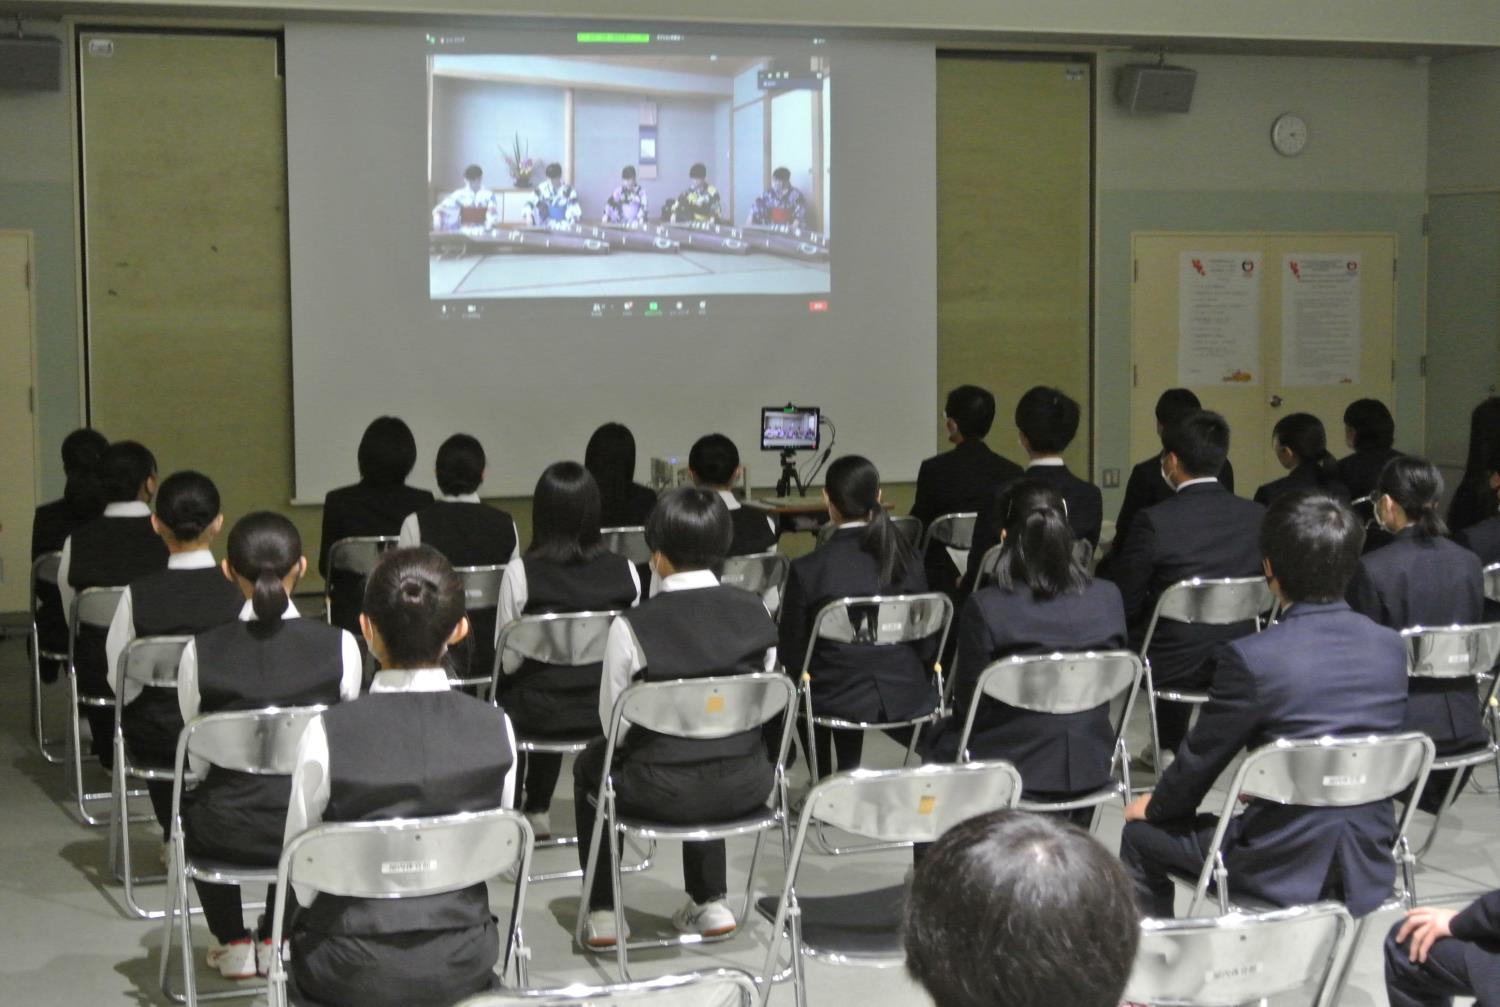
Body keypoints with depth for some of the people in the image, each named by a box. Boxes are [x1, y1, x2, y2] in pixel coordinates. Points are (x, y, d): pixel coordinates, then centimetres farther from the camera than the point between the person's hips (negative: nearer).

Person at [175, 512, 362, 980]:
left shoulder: (200, 652, -11)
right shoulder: (339, 646, -11)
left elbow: (198, 762, 0)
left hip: (229, 834, -1)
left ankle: (233, 943, 40)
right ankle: (276, 937, 46)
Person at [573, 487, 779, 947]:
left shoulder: (632, 627, -15)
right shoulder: (756, 613, -4)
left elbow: (612, 722, -6)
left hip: (664, 793, -4)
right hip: (748, 787, 4)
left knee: (590, 764, 29)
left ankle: (602, 912, 32)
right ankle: (711, 902, 38)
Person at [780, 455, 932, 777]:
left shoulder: (807, 569, -15)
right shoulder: (906, 559, -6)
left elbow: (792, 653, -5)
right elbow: (927, 644, 0)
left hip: (844, 702, -3)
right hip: (906, 698, 3)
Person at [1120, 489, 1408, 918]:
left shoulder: (1250, 658, -20)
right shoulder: (1391, 648, -3)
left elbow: (1200, 760, -8)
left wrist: (1154, 807, 13)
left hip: (1286, 870, -6)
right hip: (1369, 871, 6)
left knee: (1141, 835, 18)